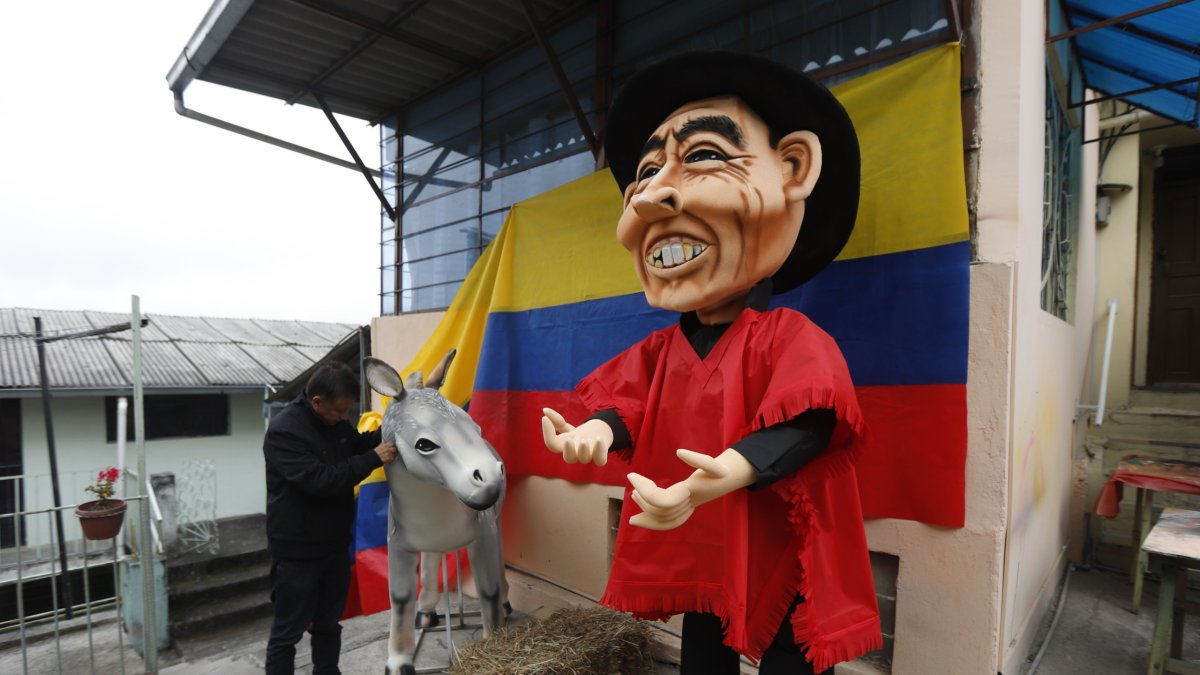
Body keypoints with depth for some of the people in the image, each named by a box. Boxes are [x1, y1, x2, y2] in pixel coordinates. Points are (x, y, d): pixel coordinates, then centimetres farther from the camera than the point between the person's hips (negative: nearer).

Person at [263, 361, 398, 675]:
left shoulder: (335, 421, 1)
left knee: (328, 624, 19)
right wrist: (373, 459, -29)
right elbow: (320, 480, -30)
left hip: (335, 542, 7)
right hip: (296, 550, -7)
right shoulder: (283, 431, -22)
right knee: (288, 631, 7)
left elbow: (358, 445, 19)